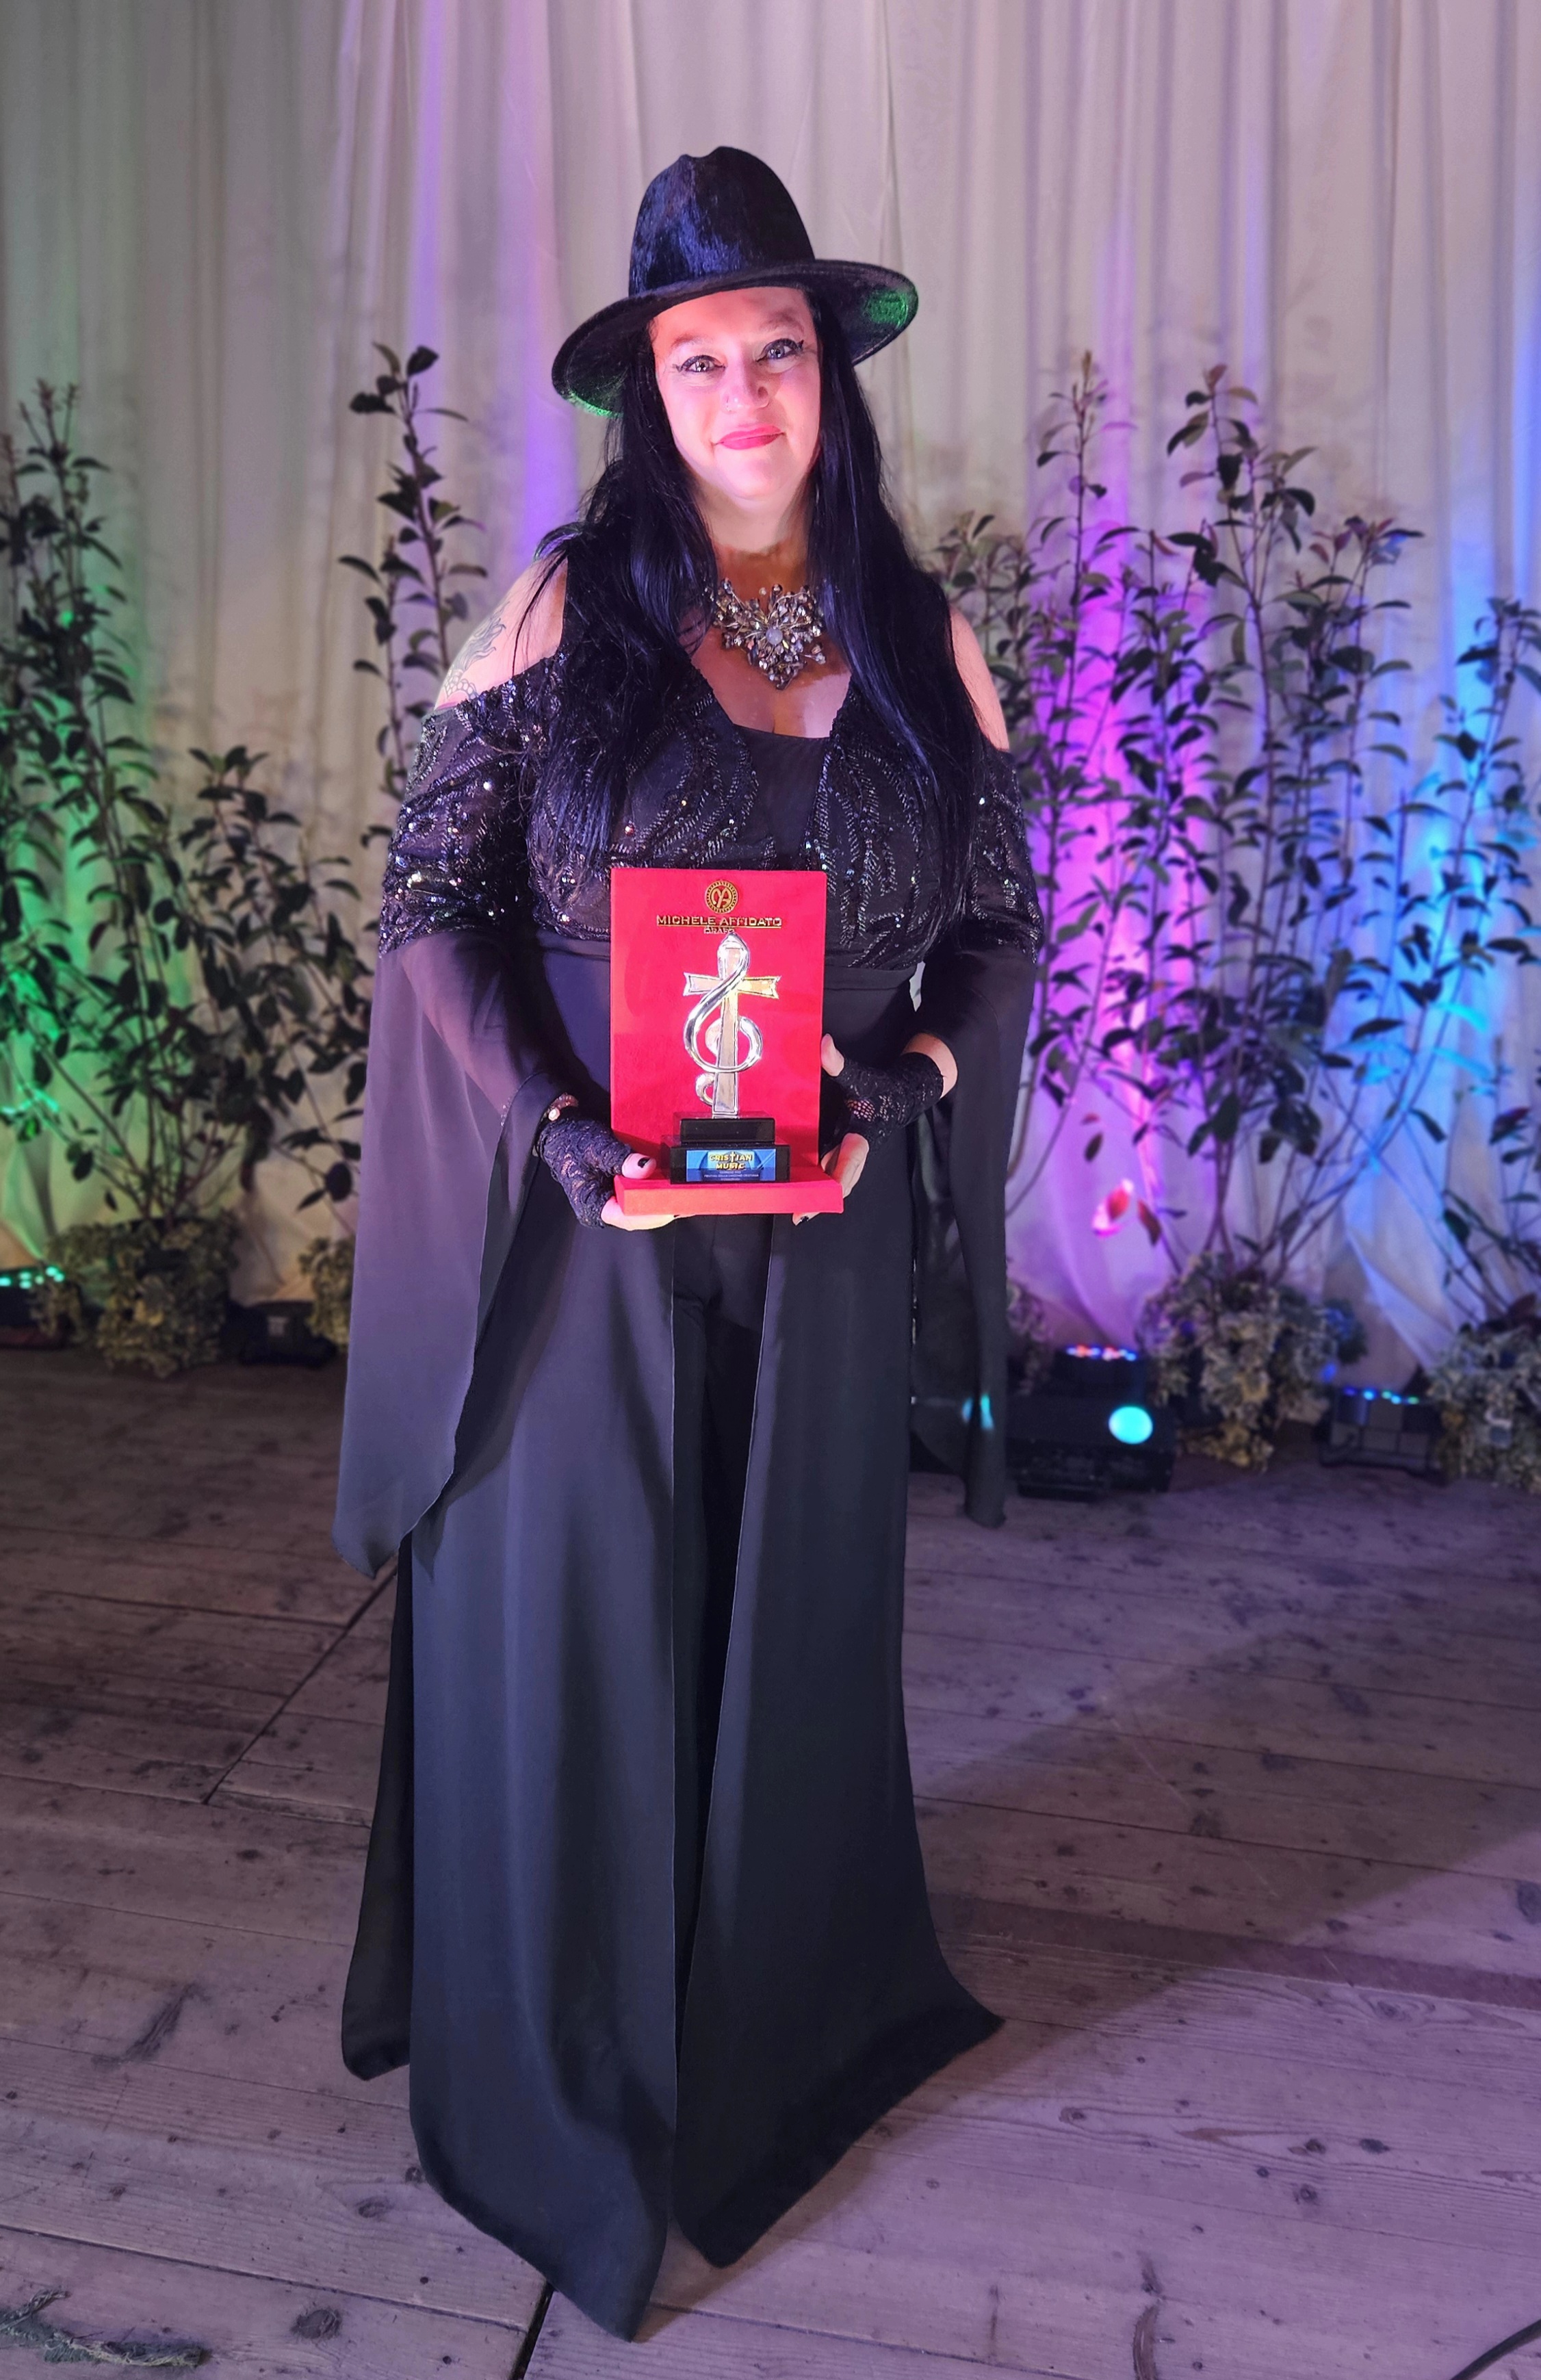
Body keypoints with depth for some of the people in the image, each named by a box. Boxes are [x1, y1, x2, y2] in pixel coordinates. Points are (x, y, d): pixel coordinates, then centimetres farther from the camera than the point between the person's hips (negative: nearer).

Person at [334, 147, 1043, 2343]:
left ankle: (786, 2023, 44)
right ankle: (565, 2083, 35)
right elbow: (431, 900, -4)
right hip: (587, 1231, -2)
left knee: (791, 1628, 17)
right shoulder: (565, 609, -2)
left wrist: (899, 1087, -11)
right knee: (578, 1639, 9)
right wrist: (570, 1137, -17)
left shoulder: (919, 639, 5)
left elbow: (998, 924, 8)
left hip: (824, 1236, 3)